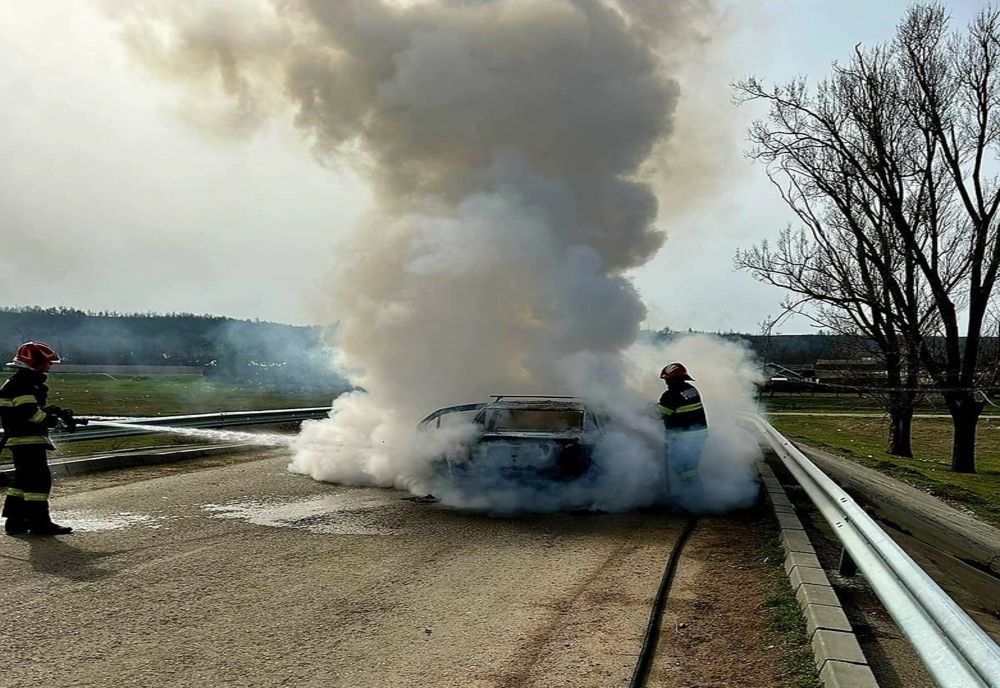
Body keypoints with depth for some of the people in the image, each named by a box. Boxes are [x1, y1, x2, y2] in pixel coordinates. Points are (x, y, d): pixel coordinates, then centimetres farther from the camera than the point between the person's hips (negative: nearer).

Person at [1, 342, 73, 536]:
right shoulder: (22, 385, -15)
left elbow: (36, 408, 21)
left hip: (19, 440, 11)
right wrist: (51, 419, -13)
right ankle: (40, 523, -6)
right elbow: (29, 412, -25)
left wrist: (54, 411, 7)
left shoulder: (25, 383, 18)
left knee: (23, 480, 17)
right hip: (28, 441, -11)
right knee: (39, 479, -9)